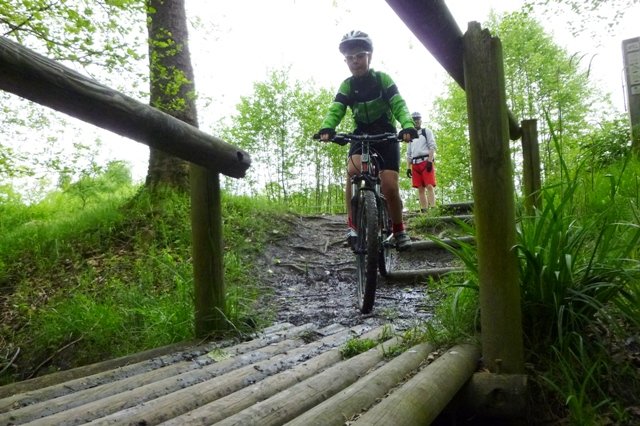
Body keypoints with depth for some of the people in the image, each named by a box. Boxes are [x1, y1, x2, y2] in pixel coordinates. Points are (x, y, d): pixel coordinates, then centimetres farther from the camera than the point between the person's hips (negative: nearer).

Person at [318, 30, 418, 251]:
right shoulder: (347, 86, -4)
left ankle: (398, 230, 8)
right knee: (353, 171, -30)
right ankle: (353, 224, -21)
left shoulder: (383, 79, -10)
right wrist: (326, 128, -41)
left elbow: (399, 105, -21)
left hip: (386, 136, -2)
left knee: (389, 186, -15)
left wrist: (408, 126, -41)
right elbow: (335, 110, -18)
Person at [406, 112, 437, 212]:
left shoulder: (427, 131, 12)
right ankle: (424, 211, -3)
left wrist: (429, 161, -14)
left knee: (429, 186, -14)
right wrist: (408, 168, 11)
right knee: (420, 188, -1)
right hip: (415, 164, 4)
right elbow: (408, 154, 22)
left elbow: (432, 146, 0)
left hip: (425, 161, -4)